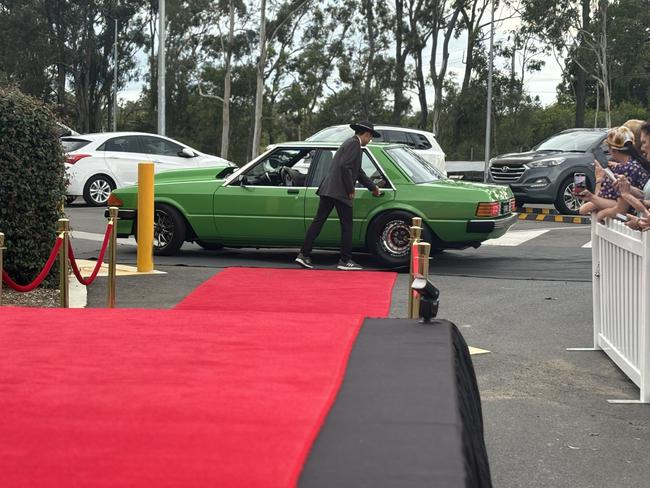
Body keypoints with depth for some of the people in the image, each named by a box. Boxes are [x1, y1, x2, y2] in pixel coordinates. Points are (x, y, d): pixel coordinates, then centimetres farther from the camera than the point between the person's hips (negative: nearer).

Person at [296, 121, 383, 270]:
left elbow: (358, 171, 32)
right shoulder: (354, 144, -8)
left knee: (318, 221, 6)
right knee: (346, 226, 0)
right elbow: (345, 166, -20)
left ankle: (304, 255, 4)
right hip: (340, 191, -9)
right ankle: (345, 260, 4)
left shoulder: (351, 143, 23)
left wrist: (373, 187, 39)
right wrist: (351, 190, -13)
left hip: (328, 189, 9)